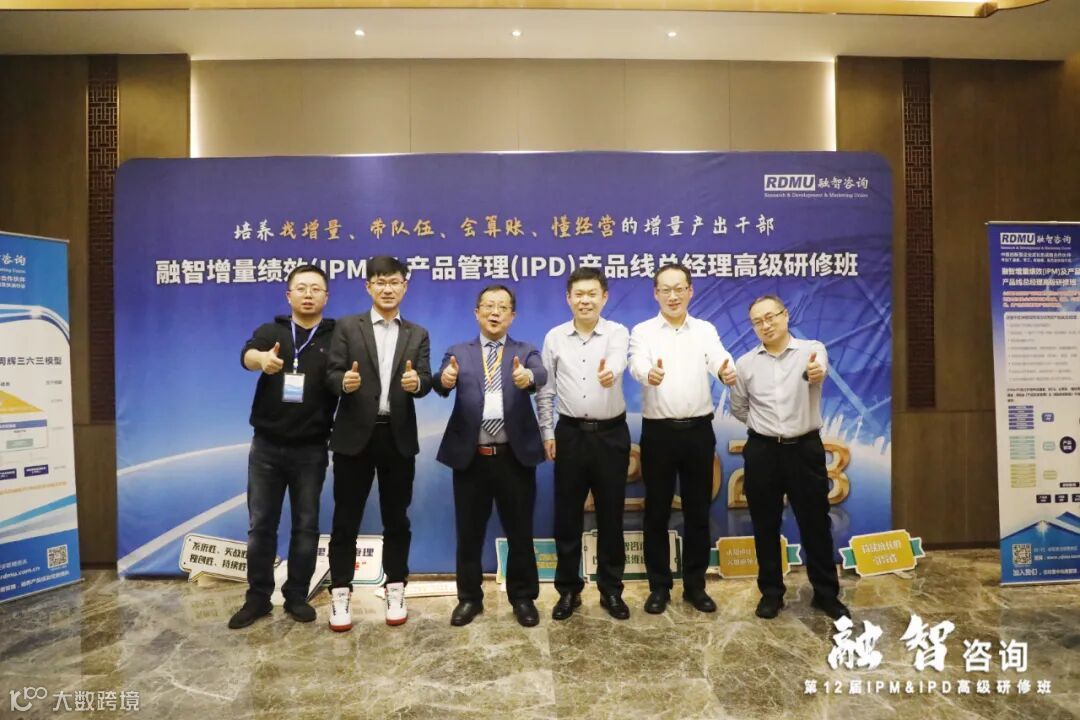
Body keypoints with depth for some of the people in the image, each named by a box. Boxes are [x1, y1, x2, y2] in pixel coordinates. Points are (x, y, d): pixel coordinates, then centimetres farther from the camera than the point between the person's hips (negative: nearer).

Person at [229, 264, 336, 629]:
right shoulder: (270, 331, 3)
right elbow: (246, 355, -17)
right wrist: (262, 358, -42)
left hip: (311, 449, -1)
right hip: (267, 446, 1)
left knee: (306, 524, 9)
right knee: (261, 524, 9)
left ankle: (297, 596, 24)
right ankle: (257, 598, 24)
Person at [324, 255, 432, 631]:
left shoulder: (418, 334, 9)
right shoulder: (347, 327, 4)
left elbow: (425, 381, -5)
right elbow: (331, 376, -5)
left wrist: (417, 382, -28)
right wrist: (344, 382, -28)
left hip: (399, 436, 2)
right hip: (355, 434, -1)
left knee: (396, 518, 11)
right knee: (346, 518, 6)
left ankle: (395, 591, 25)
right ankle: (340, 594, 20)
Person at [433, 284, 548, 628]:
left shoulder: (526, 352, 5)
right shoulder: (458, 352, 7)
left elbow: (541, 375, -17)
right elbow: (442, 382, -12)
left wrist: (528, 377, -41)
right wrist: (444, 378, -36)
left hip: (515, 456, 0)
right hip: (470, 457, 1)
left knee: (520, 533, 10)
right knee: (469, 533, 12)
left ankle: (523, 598, 28)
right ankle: (469, 598, 30)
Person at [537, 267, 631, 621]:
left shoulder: (617, 332, -4)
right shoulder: (554, 337, 2)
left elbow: (617, 361, -27)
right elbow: (545, 389, 6)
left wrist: (610, 373, -50)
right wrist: (547, 432, 2)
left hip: (611, 433, -1)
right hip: (570, 433, 1)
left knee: (611, 515, 9)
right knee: (567, 515, 8)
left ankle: (611, 590, 25)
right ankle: (568, 589, 24)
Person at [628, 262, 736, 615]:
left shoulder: (706, 330, 6)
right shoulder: (642, 331, 0)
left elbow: (718, 358, -14)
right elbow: (637, 363, -20)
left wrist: (728, 372, -39)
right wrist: (649, 373, -45)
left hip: (698, 430, 2)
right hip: (659, 432, -2)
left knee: (698, 511, 11)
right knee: (657, 512, 6)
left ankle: (695, 585, 26)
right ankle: (659, 586, 21)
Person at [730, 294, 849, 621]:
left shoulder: (812, 350, -4)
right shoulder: (745, 363, 3)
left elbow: (820, 369, -29)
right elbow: (738, 409, 14)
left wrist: (816, 372, -51)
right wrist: (766, 427, 10)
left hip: (805, 449, -2)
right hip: (762, 451, 2)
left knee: (816, 525, 8)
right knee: (765, 527, 9)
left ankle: (826, 594, 25)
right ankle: (771, 593, 24)